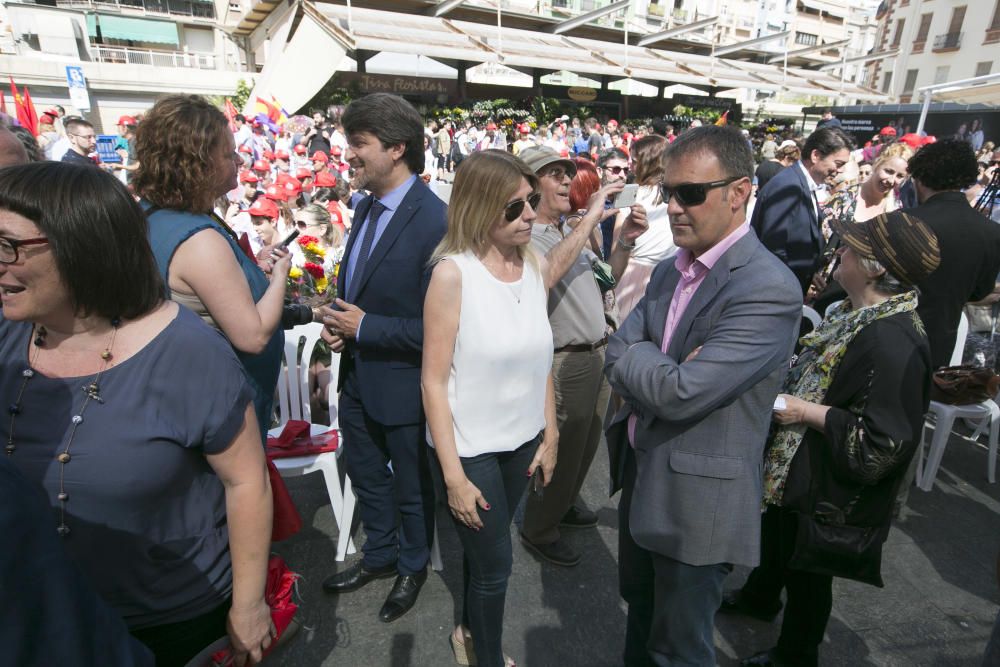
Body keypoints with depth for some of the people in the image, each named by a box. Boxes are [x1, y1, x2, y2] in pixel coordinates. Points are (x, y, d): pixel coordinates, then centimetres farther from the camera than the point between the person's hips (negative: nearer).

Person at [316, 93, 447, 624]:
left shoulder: (434, 222, -25)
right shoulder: (367, 206, 3)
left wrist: (365, 327, -22)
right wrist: (338, 321, -4)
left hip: (401, 383, -8)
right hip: (358, 375, 8)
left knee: (411, 484, 17)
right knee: (365, 473, 25)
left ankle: (413, 566, 45)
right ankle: (379, 555, 51)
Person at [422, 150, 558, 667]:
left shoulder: (536, 266, -2)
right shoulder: (453, 274, -19)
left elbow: (538, 358, 6)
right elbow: (434, 381, -16)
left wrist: (550, 435, 6)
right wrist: (454, 474, -14)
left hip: (523, 441, 5)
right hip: (470, 448, -5)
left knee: (482, 547, 23)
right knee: (495, 563, 12)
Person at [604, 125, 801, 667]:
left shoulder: (768, 289, -23)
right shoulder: (669, 271, 4)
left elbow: (681, 394, -29)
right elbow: (617, 354, -2)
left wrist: (634, 358, -12)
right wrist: (659, 370, -19)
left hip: (697, 498, -7)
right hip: (640, 474, 7)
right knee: (640, 608, 29)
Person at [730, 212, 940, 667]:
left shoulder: (894, 344, -32)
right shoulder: (858, 313, -3)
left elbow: (882, 446, -31)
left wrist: (808, 412, -26)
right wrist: (793, 384, 1)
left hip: (826, 492, -9)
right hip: (792, 467, 9)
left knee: (806, 575, 16)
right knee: (775, 539, 31)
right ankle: (760, 596, 60)